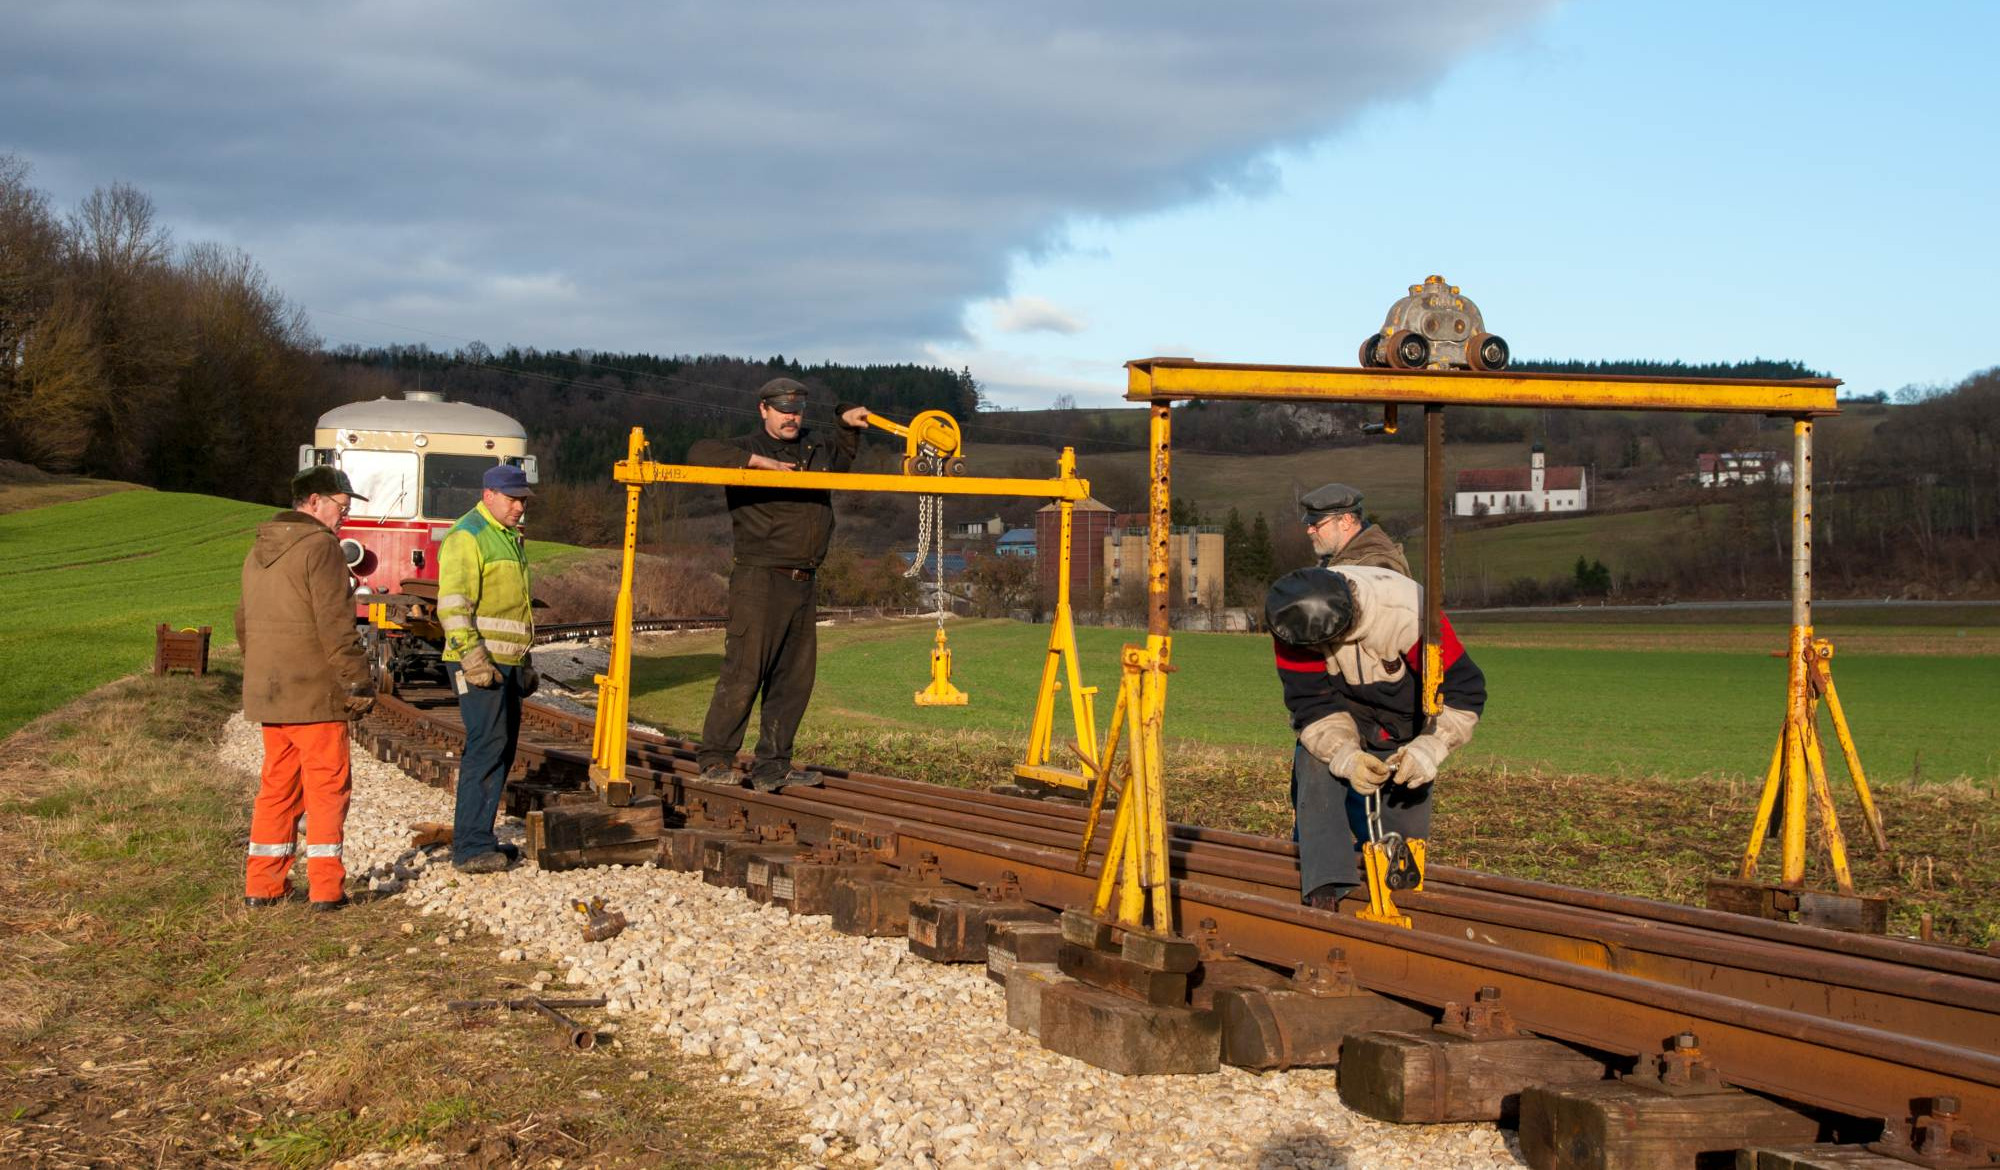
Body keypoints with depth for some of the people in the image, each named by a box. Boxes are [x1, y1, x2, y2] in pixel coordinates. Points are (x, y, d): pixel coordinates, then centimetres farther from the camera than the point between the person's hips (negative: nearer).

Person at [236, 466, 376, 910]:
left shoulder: (258, 551, 16)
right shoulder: (320, 546, -12)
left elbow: (245, 623, 22)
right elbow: (335, 624, -17)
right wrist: (358, 682, -13)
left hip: (267, 693, 8)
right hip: (315, 691, -8)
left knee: (277, 786, 13)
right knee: (327, 786, -1)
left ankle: (262, 884, 15)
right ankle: (326, 886, -2)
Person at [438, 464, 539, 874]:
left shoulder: (510, 539, 21)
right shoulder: (467, 537, -9)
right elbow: (453, 604, -18)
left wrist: (526, 663, 28)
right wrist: (471, 656, -25)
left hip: (506, 664, 10)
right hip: (479, 664, -10)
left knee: (503, 747, 11)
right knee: (487, 746, -13)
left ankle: (480, 838, 18)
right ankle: (470, 849, -12)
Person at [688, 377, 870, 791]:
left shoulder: (816, 449, 19)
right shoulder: (750, 449, -2)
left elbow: (842, 459, 42)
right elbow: (701, 453, -20)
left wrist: (848, 422, 26)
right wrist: (757, 460, -22)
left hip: (804, 585, 7)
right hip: (759, 581, -7)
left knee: (795, 679, 7)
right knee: (744, 673, -9)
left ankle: (772, 767, 13)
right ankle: (715, 759, 1)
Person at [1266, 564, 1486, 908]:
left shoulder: (1408, 614, -38)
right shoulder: (1299, 623, -31)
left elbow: (1464, 690, -29)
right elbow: (1312, 704, -26)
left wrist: (1429, 748, -42)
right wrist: (1347, 757, -43)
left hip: (1404, 720, -1)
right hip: (1341, 711, 1)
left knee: (1406, 830, 1)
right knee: (1316, 763, -30)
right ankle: (1324, 888, -31)